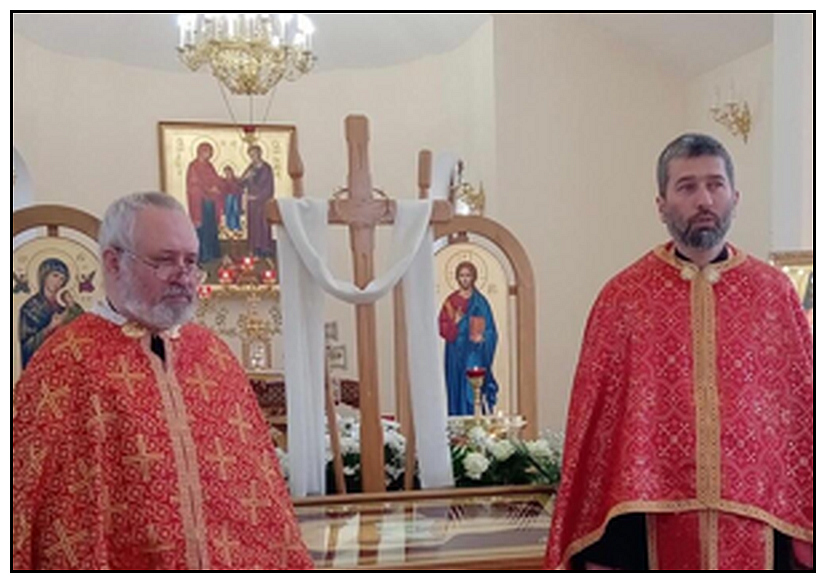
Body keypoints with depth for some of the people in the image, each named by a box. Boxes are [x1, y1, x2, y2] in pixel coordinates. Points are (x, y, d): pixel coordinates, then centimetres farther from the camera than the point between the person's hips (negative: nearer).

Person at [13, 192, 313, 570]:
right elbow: (33, 497, -10)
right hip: (128, 564, -4)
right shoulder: (68, 362, -10)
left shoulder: (212, 353, 6)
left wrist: (289, 564, 5)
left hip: (234, 559, 5)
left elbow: (258, 478, 8)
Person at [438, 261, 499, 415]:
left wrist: (482, 337, -17)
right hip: (456, 354, 2)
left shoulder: (480, 302, 3)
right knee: (458, 389, 2)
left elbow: (489, 329, 2)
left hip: (475, 355, -2)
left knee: (474, 390, -9)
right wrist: (455, 322, -16)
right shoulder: (451, 302, 6)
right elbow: (443, 329, 1)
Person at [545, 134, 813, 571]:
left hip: (755, 521, 1)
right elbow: (594, 416, -1)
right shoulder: (623, 297, -1)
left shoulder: (775, 292, 4)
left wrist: (805, 530, -1)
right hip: (654, 525, -1)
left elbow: (803, 412, 4)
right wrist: (598, 542, -4)